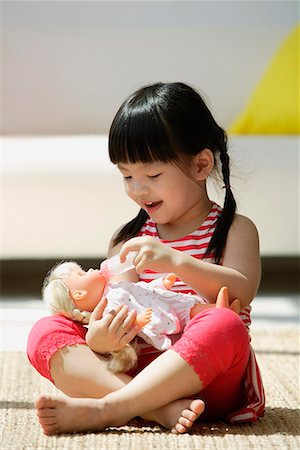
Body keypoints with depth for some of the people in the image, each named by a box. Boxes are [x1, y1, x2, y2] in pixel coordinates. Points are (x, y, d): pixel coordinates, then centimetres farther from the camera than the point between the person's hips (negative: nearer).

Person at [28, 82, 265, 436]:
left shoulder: (234, 230, 5)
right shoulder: (128, 240, 15)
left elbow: (241, 293, -13)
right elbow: (118, 307, 5)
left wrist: (174, 261, -26)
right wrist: (100, 338, -20)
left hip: (206, 379, -3)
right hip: (130, 372, 4)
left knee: (224, 326, -36)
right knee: (46, 332, -15)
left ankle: (103, 409, -34)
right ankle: (159, 408, -35)